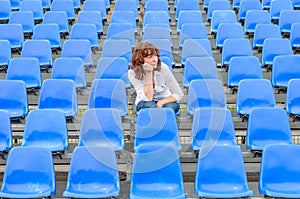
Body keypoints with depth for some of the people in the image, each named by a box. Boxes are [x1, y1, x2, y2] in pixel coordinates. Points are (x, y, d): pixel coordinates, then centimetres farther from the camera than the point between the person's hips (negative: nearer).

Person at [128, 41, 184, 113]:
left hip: (164, 102, 1)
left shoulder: (163, 68, -19)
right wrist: (148, 74, -32)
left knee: (173, 106, -32)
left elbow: (179, 94, -15)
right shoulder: (133, 73, -20)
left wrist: (161, 102, -29)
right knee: (150, 106, -35)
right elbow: (148, 97, -27)